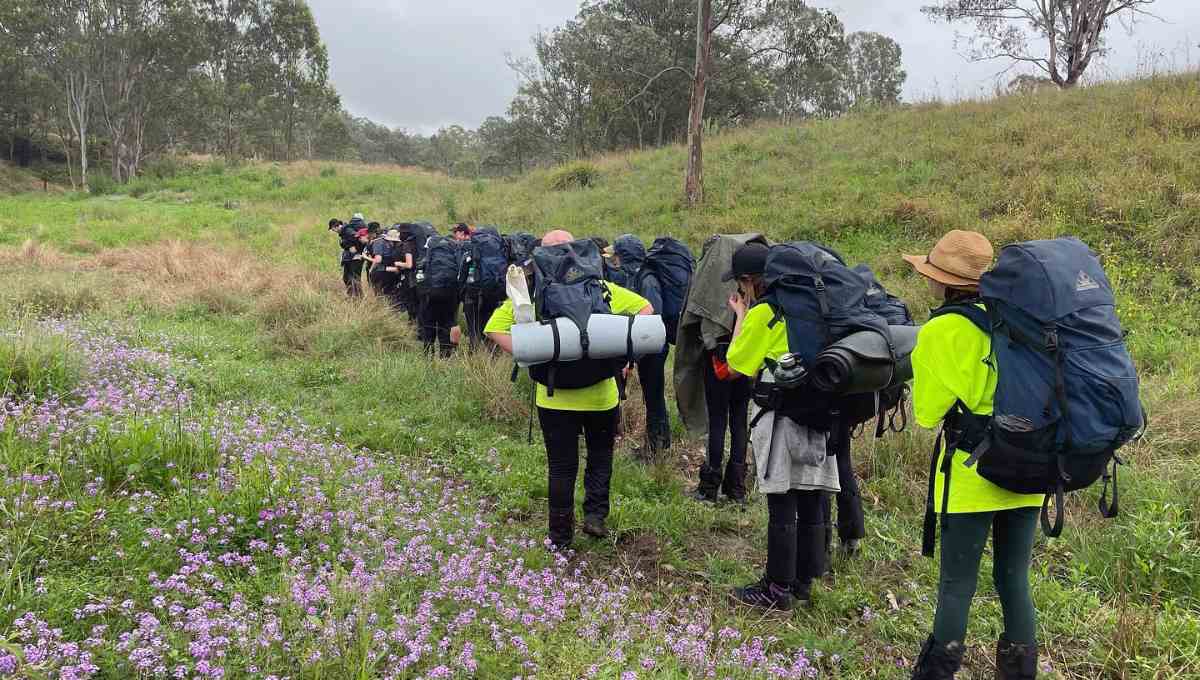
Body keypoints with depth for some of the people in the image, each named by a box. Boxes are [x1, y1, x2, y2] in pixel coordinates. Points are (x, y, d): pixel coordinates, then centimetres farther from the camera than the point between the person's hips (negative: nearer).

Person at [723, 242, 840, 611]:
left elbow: (736, 365, -3)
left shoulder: (762, 313, -11)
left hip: (783, 417, -8)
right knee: (810, 503, 12)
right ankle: (803, 581, 22)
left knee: (782, 506, -2)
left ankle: (778, 589, 6)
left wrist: (741, 315, 4)